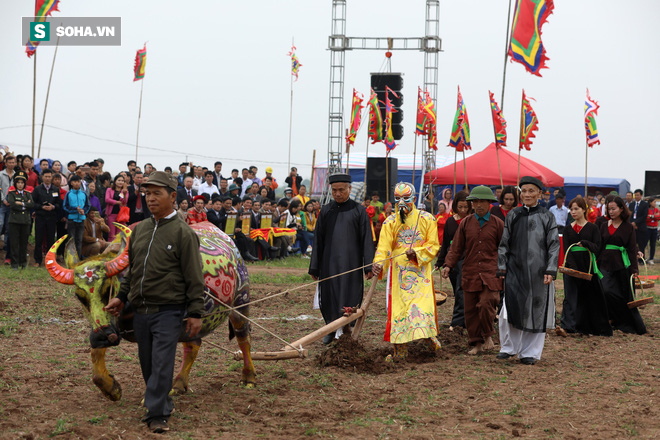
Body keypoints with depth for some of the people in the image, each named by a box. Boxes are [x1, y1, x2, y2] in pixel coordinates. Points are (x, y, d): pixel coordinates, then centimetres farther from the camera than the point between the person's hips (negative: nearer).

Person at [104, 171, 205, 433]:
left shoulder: (183, 233, -6)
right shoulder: (140, 230, 12)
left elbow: (194, 277, -7)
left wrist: (195, 313, -10)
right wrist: (121, 296, 19)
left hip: (168, 311, -6)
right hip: (140, 311, 6)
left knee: (162, 364, -10)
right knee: (147, 363, 12)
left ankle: (157, 414, -5)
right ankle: (162, 403, 28)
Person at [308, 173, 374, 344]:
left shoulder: (358, 210, 2)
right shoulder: (326, 211, 9)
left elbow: (366, 239, -1)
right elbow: (318, 240, 11)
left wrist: (368, 266, -8)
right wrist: (314, 267, 7)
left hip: (350, 263, -2)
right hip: (329, 262, 3)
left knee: (349, 298, -3)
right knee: (328, 298, 6)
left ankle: (345, 327, 11)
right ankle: (331, 329, 24)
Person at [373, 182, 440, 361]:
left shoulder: (426, 219, 4)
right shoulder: (390, 222, 6)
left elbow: (433, 245, 2)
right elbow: (384, 246, -6)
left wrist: (417, 253, -15)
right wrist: (379, 263, -25)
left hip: (421, 270, -1)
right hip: (398, 272, 1)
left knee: (423, 303, -13)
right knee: (398, 306, -1)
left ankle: (430, 335, 8)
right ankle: (400, 350, 5)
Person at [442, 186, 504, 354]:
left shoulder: (497, 223, 4)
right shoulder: (465, 223, 7)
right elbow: (456, 247, 7)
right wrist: (448, 265, -5)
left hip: (490, 273, -2)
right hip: (470, 273, 2)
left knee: (486, 304, -17)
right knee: (470, 309, 4)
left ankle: (488, 335, 8)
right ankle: (477, 343, 16)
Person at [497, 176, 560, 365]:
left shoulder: (547, 217, 3)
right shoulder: (513, 216, 7)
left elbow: (554, 245, 0)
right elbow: (504, 244, 10)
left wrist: (550, 271, -9)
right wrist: (502, 268, 3)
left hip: (538, 272, -1)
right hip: (515, 271, 1)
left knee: (536, 310, 2)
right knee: (511, 307, -7)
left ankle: (530, 352, 12)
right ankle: (509, 347, 11)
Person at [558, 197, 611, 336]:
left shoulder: (592, 228, 3)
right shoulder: (568, 229, 9)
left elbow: (597, 248, -5)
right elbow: (566, 250, 0)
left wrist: (585, 243, -24)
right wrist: (572, 266, -15)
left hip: (588, 266, -1)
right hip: (571, 266, 1)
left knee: (592, 297, 4)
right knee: (571, 296, -8)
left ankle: (600, 328, 16)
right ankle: (565, 326, -16)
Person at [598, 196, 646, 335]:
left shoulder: (628, 227, 1)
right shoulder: (604, 226, 11)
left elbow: (632, 249, -2)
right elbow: (600, 246, 13)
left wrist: (634, 269, -8)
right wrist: (597, 264, 5)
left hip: (622, 265, -3)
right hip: (606, 263, 3)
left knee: (625, 295, 1)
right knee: (607, 291, -14)